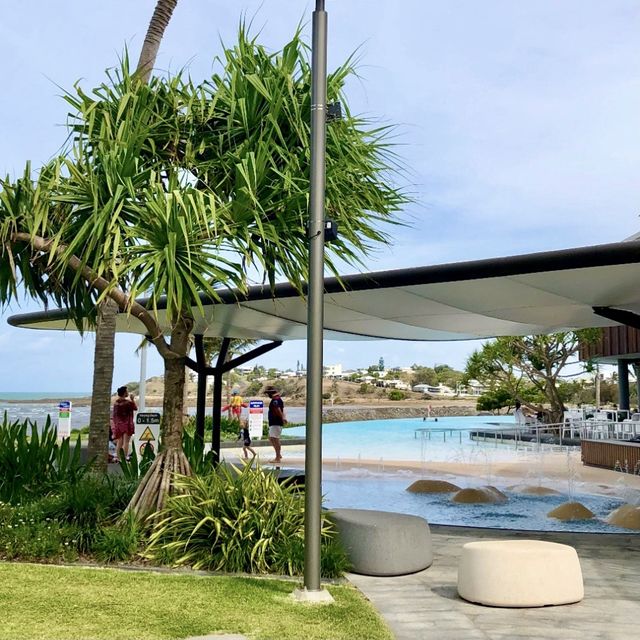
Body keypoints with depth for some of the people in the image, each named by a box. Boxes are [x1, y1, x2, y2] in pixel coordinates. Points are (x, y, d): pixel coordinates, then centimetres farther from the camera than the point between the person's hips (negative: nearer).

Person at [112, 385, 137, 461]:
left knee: (119, 442, 14)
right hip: (127, 424, -5)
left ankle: (117, 457, 15)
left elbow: (114, 415, 6)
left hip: (118, 424, 5)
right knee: (126, 442, -1)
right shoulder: (128, 402, -15)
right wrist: (132, 399, 3)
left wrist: (115, 424, 15)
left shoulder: (116, 402, 2)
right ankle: (126, 458, -1)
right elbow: (136, 408, 1)